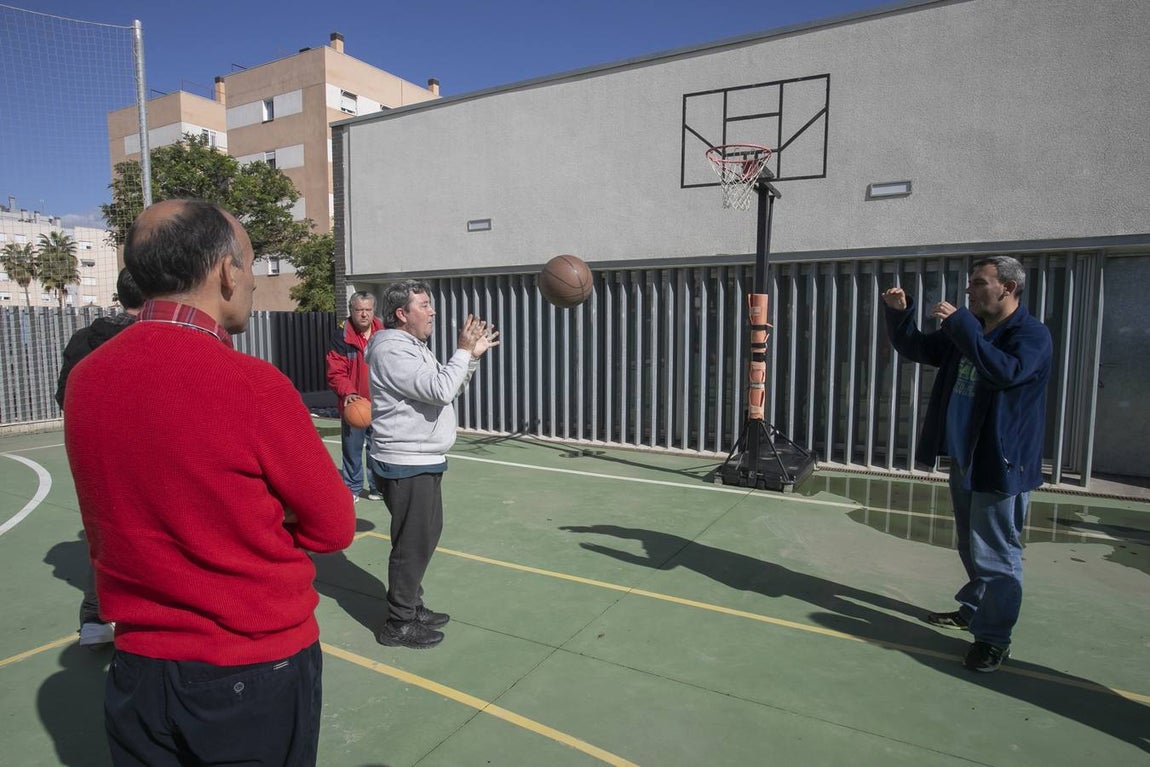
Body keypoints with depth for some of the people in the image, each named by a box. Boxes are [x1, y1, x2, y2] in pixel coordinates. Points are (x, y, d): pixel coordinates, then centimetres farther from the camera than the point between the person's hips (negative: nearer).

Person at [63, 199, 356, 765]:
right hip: (256, 677, -4)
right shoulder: (251, 385, -25)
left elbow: (101, 532, 6)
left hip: (137, 674, 5)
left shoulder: (83, 380, -7)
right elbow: (333, 527, -14)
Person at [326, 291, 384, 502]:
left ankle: (377, 487, 24)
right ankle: (352, 488, 24)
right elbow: (335, 372, -9)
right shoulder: (341, 336, -5)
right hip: (353, 405, -1)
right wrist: (348, 393, -23)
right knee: (352, 449, 8)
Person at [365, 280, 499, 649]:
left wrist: (473, 355, 7)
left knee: (426, 536, 18)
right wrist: (464, 351, -16)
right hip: (406, 466, -10)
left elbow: (450, 388, 18)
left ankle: (413, 607, 33)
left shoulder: (413, 347, 14)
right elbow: (440, 390, -26)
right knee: (413, 543, -2)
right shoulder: (392, 350, -18)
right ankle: (399, 624, 12)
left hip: (422, 461, 10)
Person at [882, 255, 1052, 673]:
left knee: (994, 554, -2)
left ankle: (994, 639, 10)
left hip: (1001, 463, -8)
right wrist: (898, 312, 0)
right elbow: (914, 348, 16)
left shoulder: (1032, 334, -14)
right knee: (972, 548, 21)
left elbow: (1006, 372, -32)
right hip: (964, 457, 8)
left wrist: (959, 324, -30)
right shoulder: (967, 330, 10)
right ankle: (973, 611, 37)